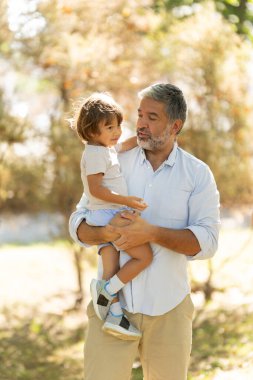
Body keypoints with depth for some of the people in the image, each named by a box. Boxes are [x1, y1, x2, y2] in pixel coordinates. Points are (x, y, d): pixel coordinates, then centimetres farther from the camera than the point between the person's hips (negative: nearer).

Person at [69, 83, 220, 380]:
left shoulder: (198, 174, 0)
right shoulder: (116, 164, 5)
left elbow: (206, 242, -10)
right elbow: (78, 224, 4)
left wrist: (151, 233, -22)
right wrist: (105, 233, -18)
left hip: (168, 310, 0)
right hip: (112, 303, 0)